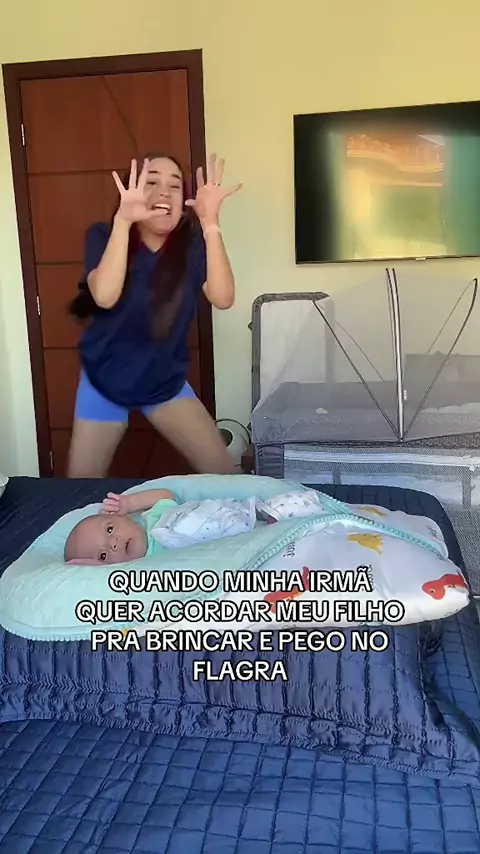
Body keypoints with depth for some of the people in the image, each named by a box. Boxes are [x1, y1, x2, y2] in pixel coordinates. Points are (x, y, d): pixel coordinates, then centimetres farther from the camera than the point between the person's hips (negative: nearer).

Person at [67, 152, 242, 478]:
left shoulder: (192, 244, -10)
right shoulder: (104, 236, -14)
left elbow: (223, 299, -28)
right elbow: (105, 296, -33)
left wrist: (211, 224, -37)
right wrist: (123, 220, -41)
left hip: (166, 381, 2)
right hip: (105, 381, -1)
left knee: (224, 475, 1)